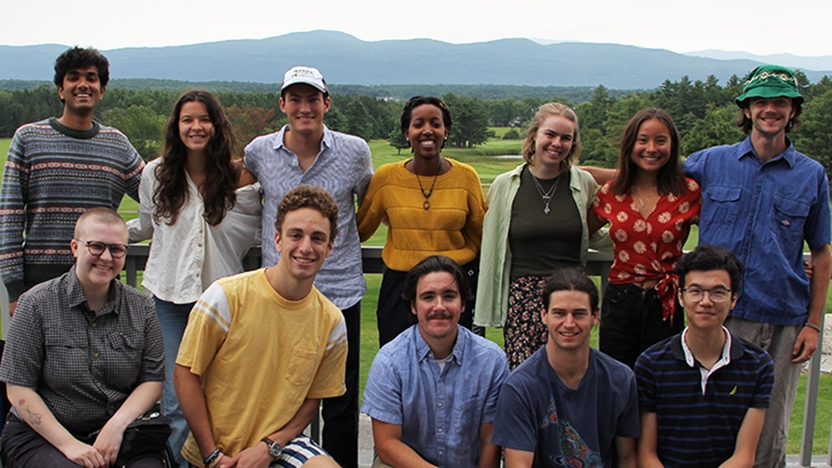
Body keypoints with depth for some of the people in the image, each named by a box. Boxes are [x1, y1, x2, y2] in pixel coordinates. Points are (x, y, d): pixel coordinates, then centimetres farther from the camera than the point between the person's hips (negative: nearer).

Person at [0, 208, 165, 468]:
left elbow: (152, 381, 4)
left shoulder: (141, 307, 6)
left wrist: (117, 424, -14)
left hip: (120, 433, 2)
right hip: (41, 436, -2)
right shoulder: (37, 304, -2)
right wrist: (68, 444, -13)